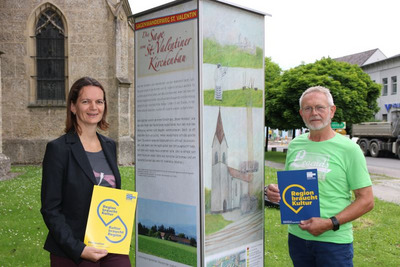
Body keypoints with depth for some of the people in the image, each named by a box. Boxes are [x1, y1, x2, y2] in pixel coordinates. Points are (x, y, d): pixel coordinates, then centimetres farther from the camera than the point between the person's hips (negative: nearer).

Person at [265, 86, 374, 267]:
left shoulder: (348, 149, -8)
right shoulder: (295, 145, 6)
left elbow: (366, 200, -8)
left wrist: (330, 223, -18)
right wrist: (275, 191, -4)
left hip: (333, 240, -4)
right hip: (297, 236, 4)